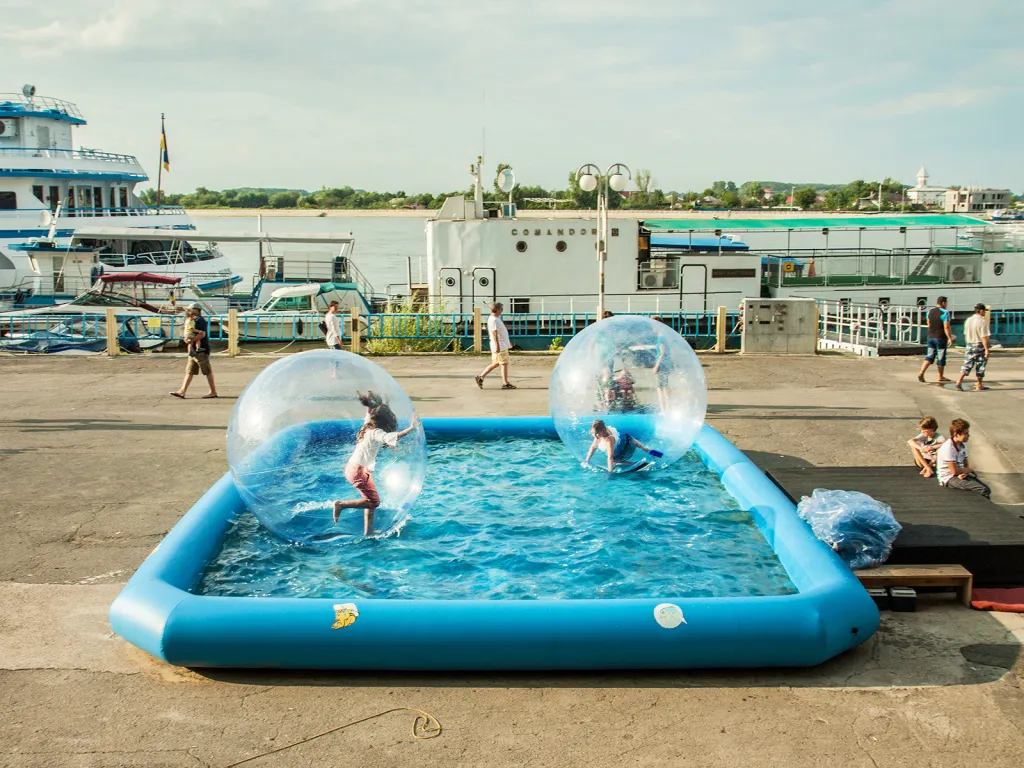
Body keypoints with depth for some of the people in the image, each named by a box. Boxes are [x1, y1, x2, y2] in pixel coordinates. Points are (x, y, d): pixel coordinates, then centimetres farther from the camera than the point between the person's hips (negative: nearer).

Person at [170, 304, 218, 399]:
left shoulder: (200, 320, -11)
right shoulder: (193, 321, 20)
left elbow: (202, 334, -22)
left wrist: (191, 341, -21)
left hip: (201, 350, -10)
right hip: (193, 350, 10)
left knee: (207, 371, -4)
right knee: (189, 371, 6)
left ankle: (213, 392, 1)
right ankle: (182, 391, 4)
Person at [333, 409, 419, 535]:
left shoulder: (369, 429, 9)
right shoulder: (376, 432, -19)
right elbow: (390, 437, -37)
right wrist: (411, 428, -40)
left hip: (352, 467, 10)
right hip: (358, 471, -10)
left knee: (371, 500, 15)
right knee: (374, 501, -7)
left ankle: (368, 531, 18)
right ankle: (341, 505, -3)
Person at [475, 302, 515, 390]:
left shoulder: (496, 319, 17)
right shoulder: (493, 320, -16)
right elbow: (494, 333, -22)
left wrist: (508, 342, 30)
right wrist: (497, 345, -26)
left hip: (502, 345, 10)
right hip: (500, 346, -10)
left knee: (495, 363, 13)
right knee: (504, 364, -4)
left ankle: (480, 377, 14)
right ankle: (505, 383, 1)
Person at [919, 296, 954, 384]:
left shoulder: (930, 311, 7)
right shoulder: (944, 312, -14)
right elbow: (946, 327, -18)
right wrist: (950, 338, -13)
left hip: (931, 337, 6)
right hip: (941, 338, -6)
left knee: (929, 356, 8)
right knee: (941, 358, 6)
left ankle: (921, 373, -9)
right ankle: (941, 377, 16)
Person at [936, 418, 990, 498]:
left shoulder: (963, 445, 8)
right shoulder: (948, 447, -20)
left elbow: (966, 465, 12)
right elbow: (955, 471, -21)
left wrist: (965, 472, -12)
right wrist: (970, 470, -3)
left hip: (961, 476, 9)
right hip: (949, 479, -9)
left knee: (987, 489, -2)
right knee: (983, 491, -20)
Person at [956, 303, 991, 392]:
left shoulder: (968, 320, 6)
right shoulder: (982, 321, -16)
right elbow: (984, 337, -19)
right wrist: (987, 349, -18)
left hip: (969, 345, 6)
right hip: (979, 345, -6)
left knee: (967, 364, 5)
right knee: (980, 365, 6)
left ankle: (960, 381, -11)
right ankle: (979, 385, 14)